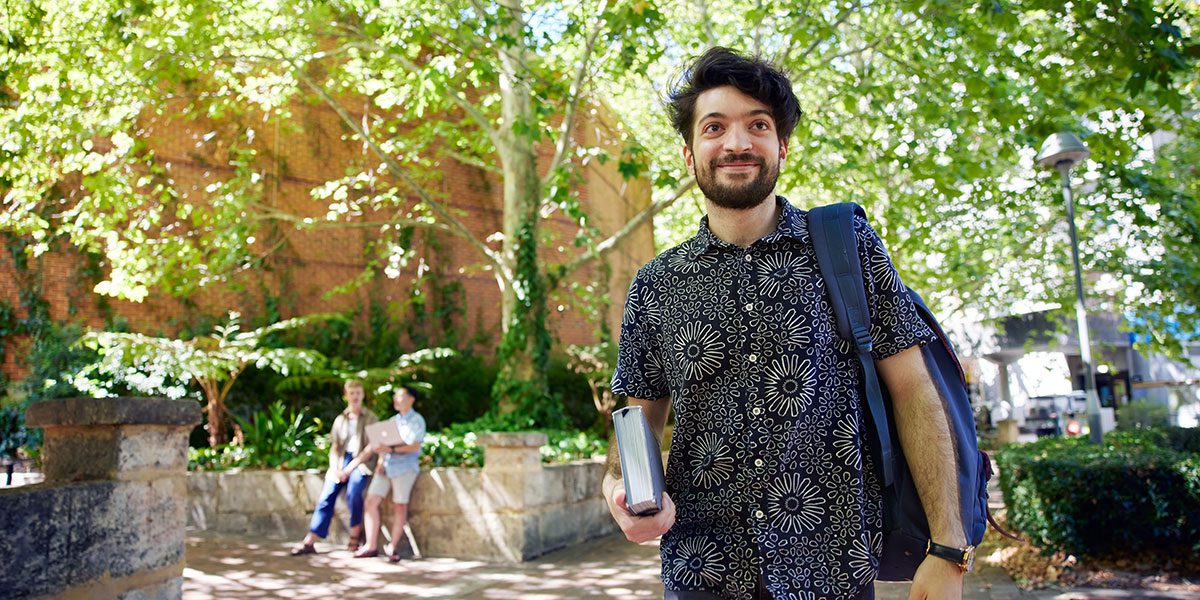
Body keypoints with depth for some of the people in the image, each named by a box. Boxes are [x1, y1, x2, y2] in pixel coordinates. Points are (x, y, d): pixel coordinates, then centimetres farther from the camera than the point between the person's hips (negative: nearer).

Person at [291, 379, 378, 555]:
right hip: (341, 462, 4)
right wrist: (335, 468, -5)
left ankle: (355, 537, -17)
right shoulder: (340, 420, 18)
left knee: (353, 491, -30)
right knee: (327, 496, -14)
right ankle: (310, 542, -13)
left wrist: (350, 468, -12)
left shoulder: (370, 419, 6)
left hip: (361, 462, -4)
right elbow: (334, 447, 15)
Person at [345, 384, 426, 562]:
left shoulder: (416, 420, 0)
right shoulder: (392, 420, 21)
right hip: (386, 467, 6)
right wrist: (380, 462, -1)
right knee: (371, 502, -5)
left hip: (405, 467, -6)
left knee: (399, 507, -4)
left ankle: (393, 547, 4)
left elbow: (414, 446, -12)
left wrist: (391, 449, -20)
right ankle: (371, 546, -1)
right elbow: (383, 443, 17)